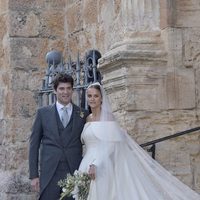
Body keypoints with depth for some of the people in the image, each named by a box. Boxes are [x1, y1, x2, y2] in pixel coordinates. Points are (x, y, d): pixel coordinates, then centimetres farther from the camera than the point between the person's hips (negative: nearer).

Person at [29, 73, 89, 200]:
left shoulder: (83, 114, 9)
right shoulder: (43, 113, 8)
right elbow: (34, 144, 8)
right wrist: (34, 175, 1)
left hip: (75, 173, 0)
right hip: (49, 174, 0)